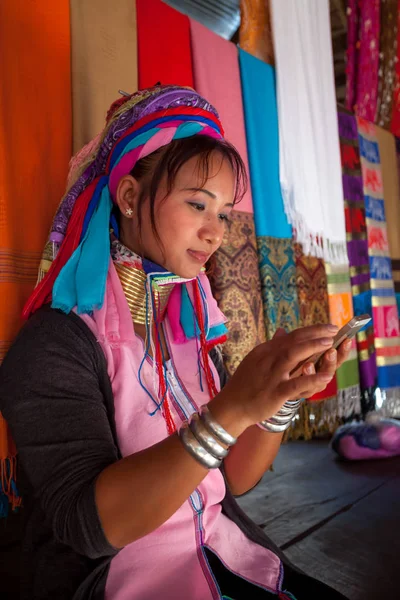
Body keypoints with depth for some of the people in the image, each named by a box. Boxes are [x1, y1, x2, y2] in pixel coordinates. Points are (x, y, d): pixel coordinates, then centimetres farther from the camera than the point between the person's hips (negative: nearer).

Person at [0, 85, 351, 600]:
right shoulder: (55, 341, -16)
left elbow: (234, 479, 1)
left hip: (220, 552, 5)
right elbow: (89, 524, -23)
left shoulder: (193, 328, 1)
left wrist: (284, 398, -16)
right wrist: (230, 411, -33)